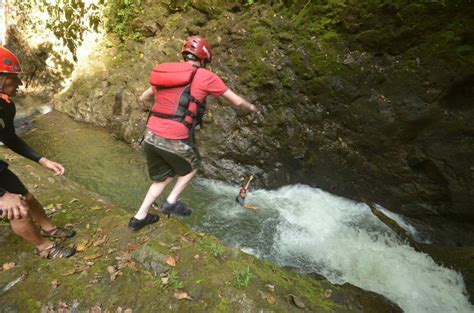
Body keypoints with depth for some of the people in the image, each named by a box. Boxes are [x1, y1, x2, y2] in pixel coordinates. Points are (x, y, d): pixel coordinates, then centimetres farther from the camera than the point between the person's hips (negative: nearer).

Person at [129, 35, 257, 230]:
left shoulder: (164, 71, 14)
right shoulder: (205, 76, -1)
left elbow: (143, 98, 28)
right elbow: (237, 102, 6)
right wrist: (251, 108, 27)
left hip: (150, 135, 6)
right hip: (175, 140, -6)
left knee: (163, 177, 27)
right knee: (192, 166, 27)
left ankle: (139, 218, 34)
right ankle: (171, 202, 22)